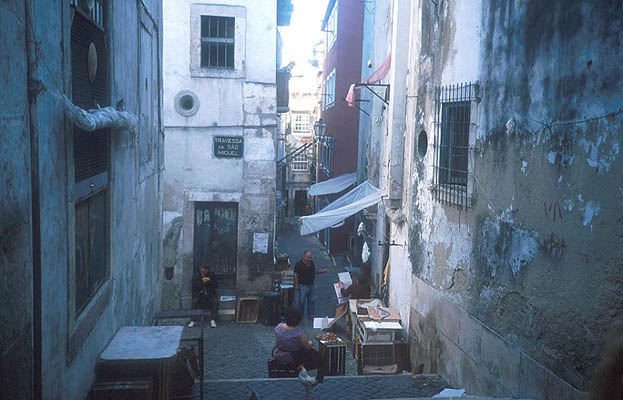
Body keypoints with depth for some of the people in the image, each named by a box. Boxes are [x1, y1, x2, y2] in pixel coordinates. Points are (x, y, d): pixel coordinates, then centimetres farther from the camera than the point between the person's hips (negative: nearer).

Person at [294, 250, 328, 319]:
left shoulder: (311, 263, 4)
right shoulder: (299, 264, -15)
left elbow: (315, 272, 16)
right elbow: (296, 275, -12)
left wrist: (323, 271, 2)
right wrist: (296, 285, -13)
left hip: (311, 285, 6)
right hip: (302, 286, -6)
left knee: (312, 300, 12)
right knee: (301, 301, 2)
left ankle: (310, 315, 25)